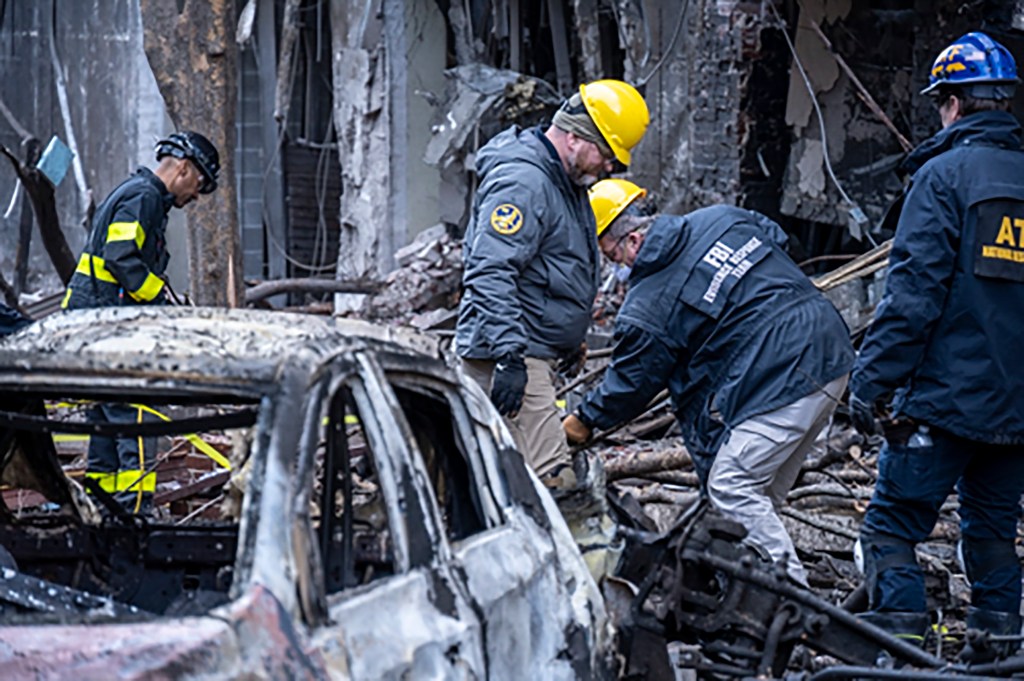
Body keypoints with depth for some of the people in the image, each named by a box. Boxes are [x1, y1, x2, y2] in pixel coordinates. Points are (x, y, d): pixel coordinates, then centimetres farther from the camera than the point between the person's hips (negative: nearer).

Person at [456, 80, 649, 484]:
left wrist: (569, 341, 32)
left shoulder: (565, 181, 17)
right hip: (509, 357, -11)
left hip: (536, 354, 11)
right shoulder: (522, 181, -17)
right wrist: (509, 356, -31)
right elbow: (491, 273, -26)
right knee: (551, 481, -17)